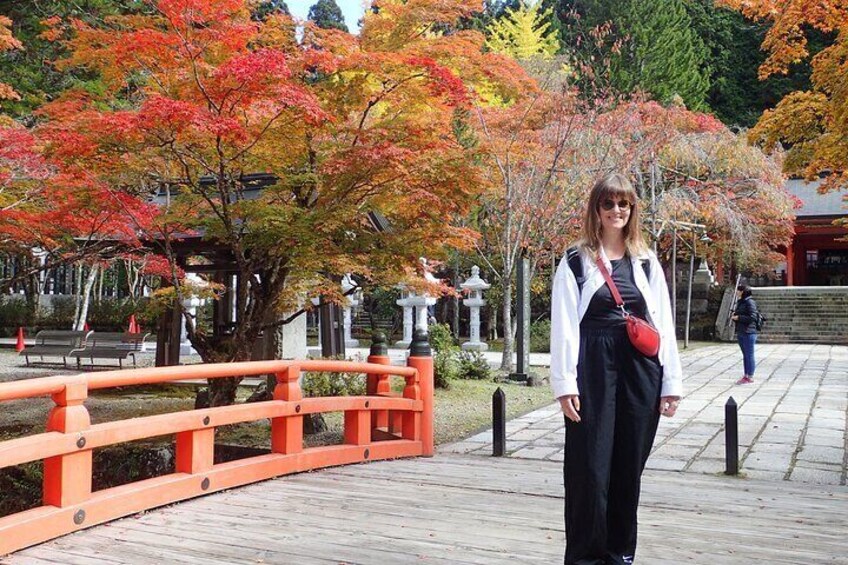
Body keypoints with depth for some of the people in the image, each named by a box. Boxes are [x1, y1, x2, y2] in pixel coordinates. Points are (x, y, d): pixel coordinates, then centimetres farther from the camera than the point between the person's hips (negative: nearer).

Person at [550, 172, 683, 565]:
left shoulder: (646, 262, 12)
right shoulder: (575, 261, 1)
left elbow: (664, 324, 10)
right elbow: (563, 326, -5)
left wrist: (671, 381, 5)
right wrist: (565, 383, -12)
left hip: (640, 370, 4)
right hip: (594, 369, -3)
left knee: (629, 467, 10)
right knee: (590, 467, -3)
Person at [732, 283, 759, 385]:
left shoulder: (750, 302, -13)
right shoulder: (740, 302, 15)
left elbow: (752, 317, -20)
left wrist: (738, 317, -16)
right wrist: (734, 317, 5)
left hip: (748, 332, -9)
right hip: (740, 332, 9)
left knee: (749, 355, -3)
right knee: (745, 355, 14)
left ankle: (750, 377, 3)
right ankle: (745, 376, 21)